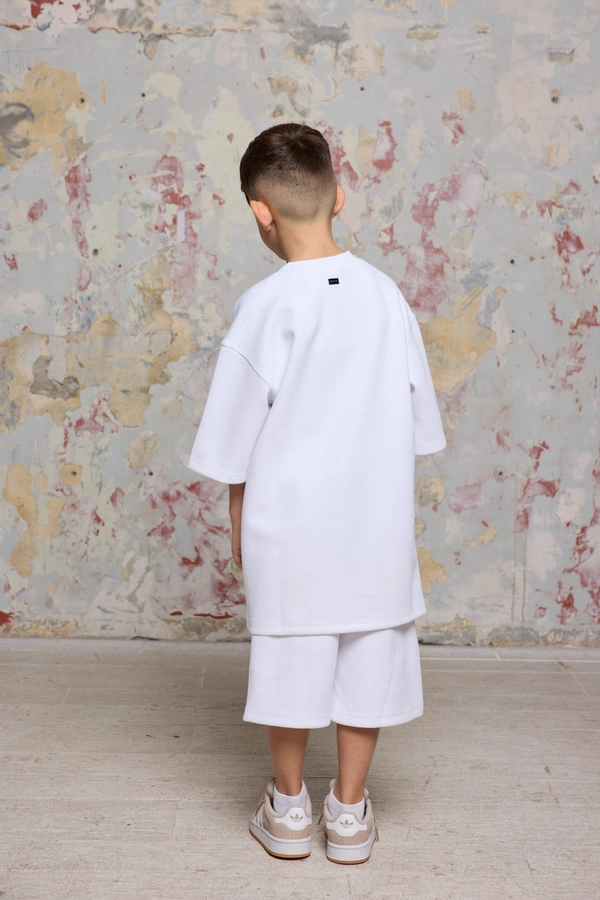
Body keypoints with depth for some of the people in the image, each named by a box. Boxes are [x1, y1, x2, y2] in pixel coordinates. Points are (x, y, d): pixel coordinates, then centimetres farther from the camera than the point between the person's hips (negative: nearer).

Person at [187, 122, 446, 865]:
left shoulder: (265, 306, -12)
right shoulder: (385, 294, -2)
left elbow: (237, 436, -7)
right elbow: (415, 419, 5)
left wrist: (239, 521, 5)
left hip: (289, 520, -2)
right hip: (377, 520, 3)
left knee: (291, 655, 12)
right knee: (369, 656, 12)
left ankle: (288, 809, 28)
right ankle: (350, 812, 25)